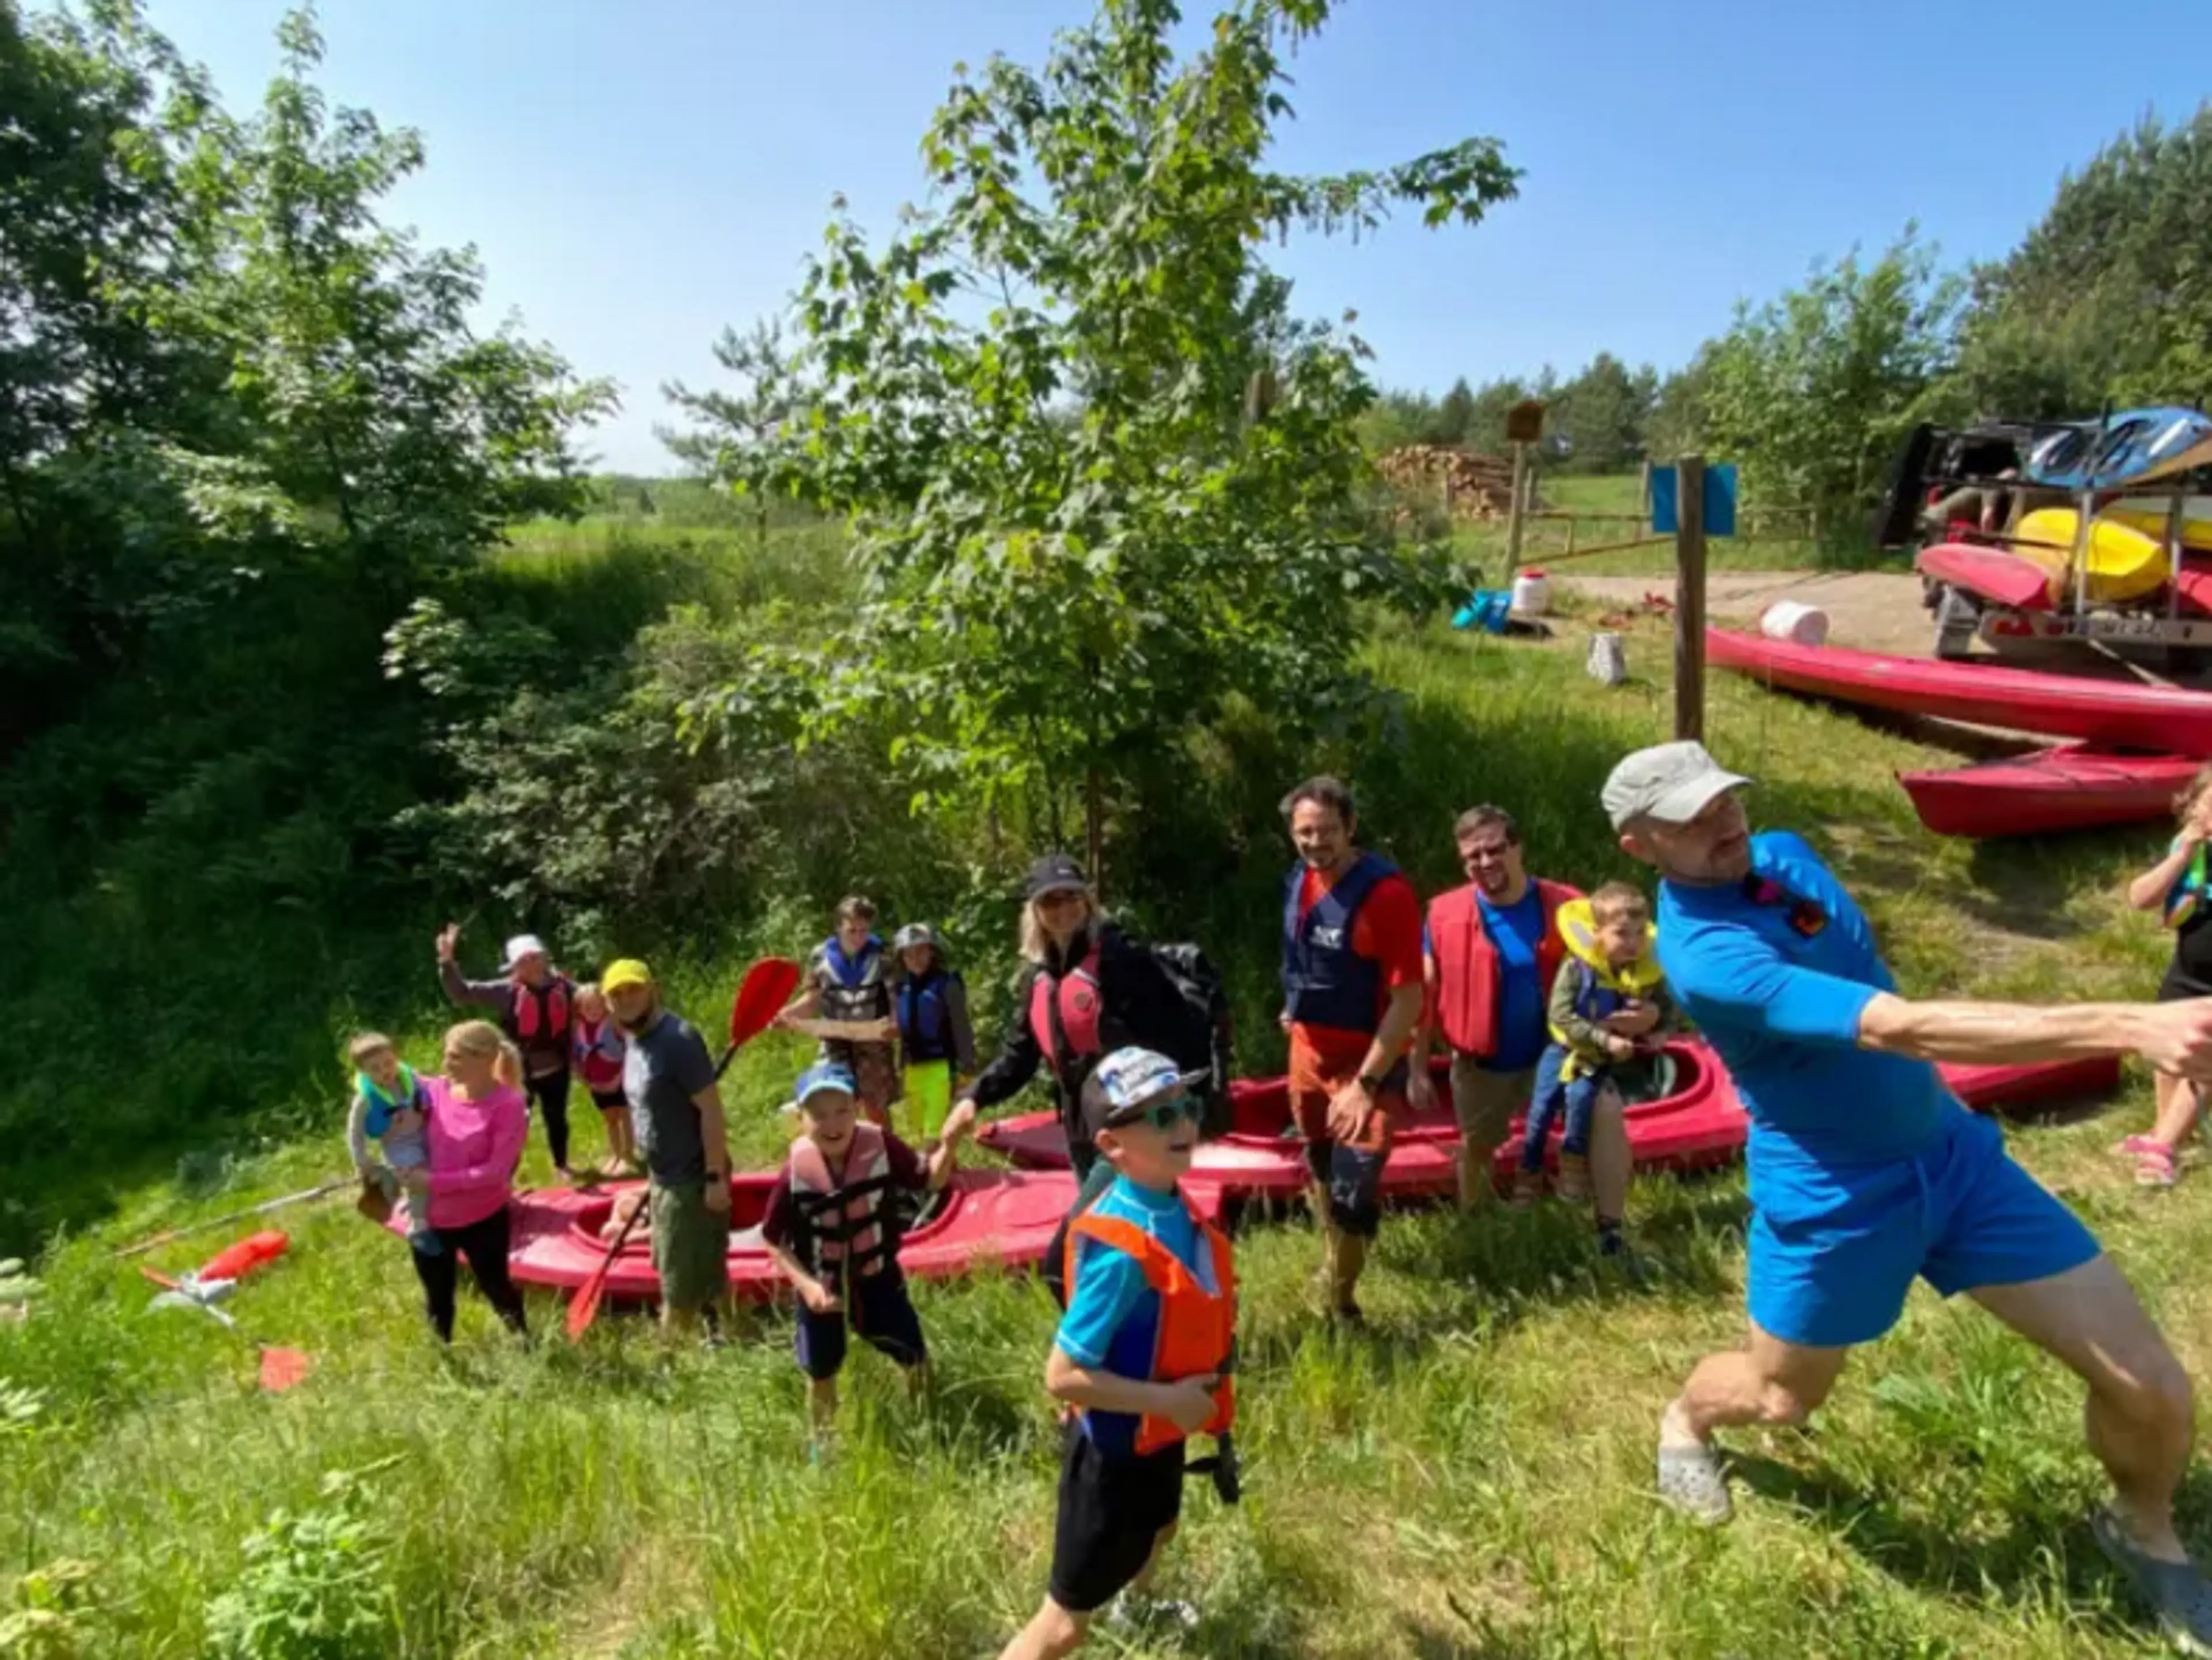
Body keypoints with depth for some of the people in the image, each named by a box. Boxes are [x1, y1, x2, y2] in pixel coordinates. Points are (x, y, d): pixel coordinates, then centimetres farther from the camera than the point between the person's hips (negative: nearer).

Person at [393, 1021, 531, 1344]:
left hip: (482, 1220, -4)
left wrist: (436, 1182, -23)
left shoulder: (508, 1106, -21)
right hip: (430, 1220, 4)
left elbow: (496, 1172, -23)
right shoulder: (435, 1091, -7)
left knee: (496, 1289, 17)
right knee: (437, 1299, 23)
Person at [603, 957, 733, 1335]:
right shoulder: (633, 1040, 6)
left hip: (693, 1179, -10)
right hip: (663, 1178, 10)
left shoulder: (678, 1039, -23)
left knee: (684, 1283, 3)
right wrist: (652, 1175, 19)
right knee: (674, 1273, 21)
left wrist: (715, 1177, -23)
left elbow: (710, 1108, -24)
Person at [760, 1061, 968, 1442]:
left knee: (913, 1356, 12)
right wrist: (805, 1285, -21)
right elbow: (773, 1240, -12)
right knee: (821, 1373, 21)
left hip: (877, 1274, 1)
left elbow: (930, 1179, -15)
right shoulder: (796, 1171, -25)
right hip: (821, 1284, 0)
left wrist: (950, 1143, -35)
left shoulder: (880, 1147, -23)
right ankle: (823, 1440, 51)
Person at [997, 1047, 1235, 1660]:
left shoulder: (1174, 1206, -9)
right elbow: (1064, 1377, -32)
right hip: (1113, 1449, -9)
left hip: (1159, 1435, 9)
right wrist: (1167, 1400, -28)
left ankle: (1137, 1608, 69)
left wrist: (1201, 1399, 6)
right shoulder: (1120, 1250, -35)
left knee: (1157, 1531, 37)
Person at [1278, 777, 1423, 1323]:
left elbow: (1408, 999, -23)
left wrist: (1367, 1084, -24)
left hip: (1368, 1059, -6)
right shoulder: (1297, 882, -1)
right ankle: (1334, 1265, 45)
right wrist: (1297, 1008, 13)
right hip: (1308, 1050, 7)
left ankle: (1340, 1301, 13)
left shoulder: (1387, 892, -22)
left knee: (1353, 1191, -11)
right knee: (1321, 1170, 21)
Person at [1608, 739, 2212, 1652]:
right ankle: (1683, 1423, 52)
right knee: (1777, 1400, 16)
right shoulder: (1704, 955, -31)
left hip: (1953, 1153, 6)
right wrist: (2131, 1026, -45)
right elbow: (1903, 1029, -41)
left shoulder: (1783, 852, -4)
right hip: (1834, 1197, -6)